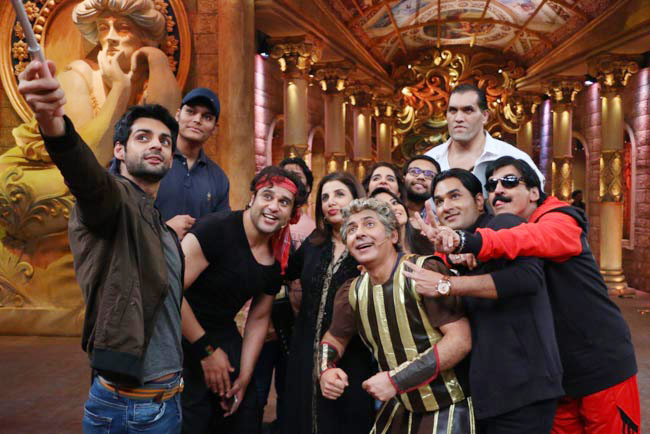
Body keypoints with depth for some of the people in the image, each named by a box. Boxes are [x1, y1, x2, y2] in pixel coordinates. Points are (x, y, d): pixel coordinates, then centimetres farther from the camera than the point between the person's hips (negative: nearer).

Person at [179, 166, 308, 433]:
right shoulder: (218, 228, -22)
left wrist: (244, 376, 5)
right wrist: (206, 349, -19)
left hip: (225, 338, 7)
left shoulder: (278, 258, 0)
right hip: (184, 337, -7)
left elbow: (259, 318, 11)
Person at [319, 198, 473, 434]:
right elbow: (335, 337, 16)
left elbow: (460, 341, -25)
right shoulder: (352, 292, -1)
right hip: (399, 408, 6)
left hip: (447, 408, -6)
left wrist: (397, 379, -26)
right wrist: (326, 369, -6)